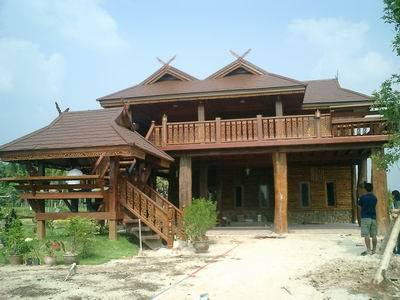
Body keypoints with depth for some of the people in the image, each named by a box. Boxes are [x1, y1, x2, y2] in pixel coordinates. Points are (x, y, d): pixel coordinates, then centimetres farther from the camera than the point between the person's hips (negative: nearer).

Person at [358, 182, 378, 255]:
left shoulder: (362, 197, -6)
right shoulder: (375, 198, 8)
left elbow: (360, 207, 4)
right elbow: (374, 207, 15)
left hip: (365, 217, -5)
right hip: (373, 217, 6)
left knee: (366, 235, -6)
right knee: (373, 235, 9)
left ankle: (368, 250, -9)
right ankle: (374, 250, 14)